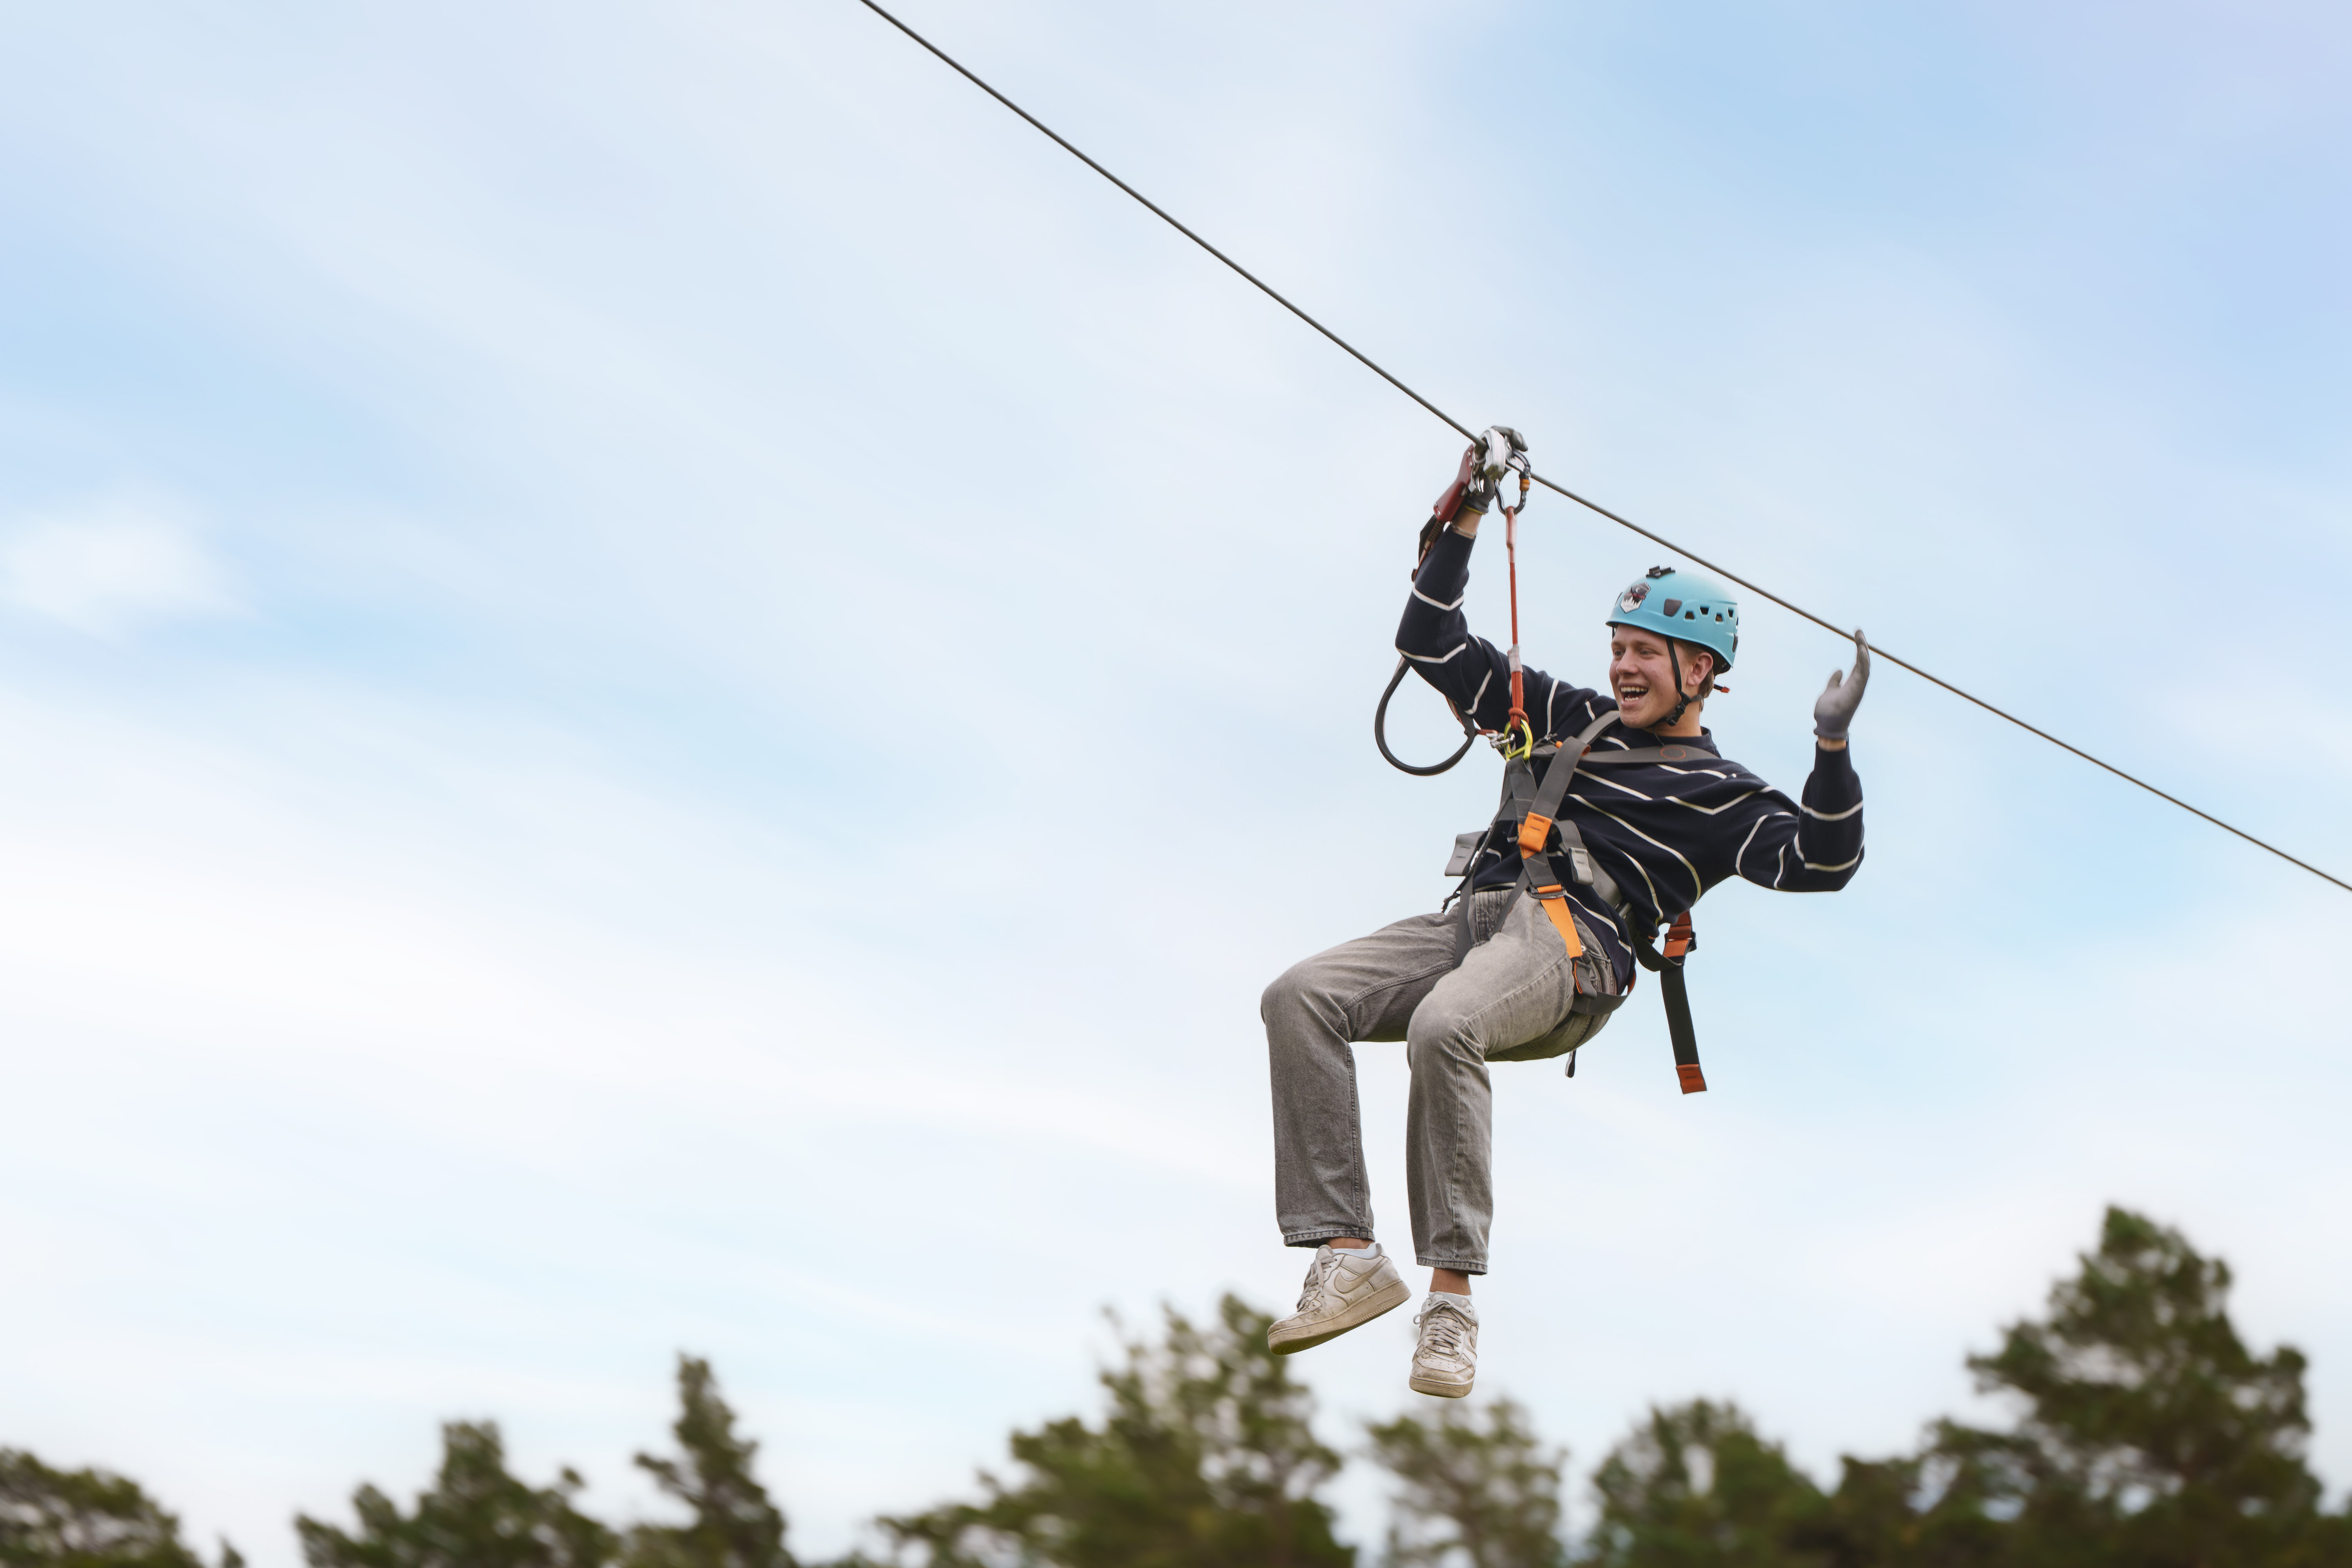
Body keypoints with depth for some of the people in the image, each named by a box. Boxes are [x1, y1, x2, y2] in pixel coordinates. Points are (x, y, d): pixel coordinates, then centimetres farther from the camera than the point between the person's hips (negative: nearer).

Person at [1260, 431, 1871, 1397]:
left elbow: (1821, 865, -4)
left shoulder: (1724, 798, 13)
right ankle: (1347, 1257, -26)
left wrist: (1833, 751, -16)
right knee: (1299, 998, -22)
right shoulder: (1572, 719, 28)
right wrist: (1462, 521, 24)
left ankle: (1452, 1295, -34)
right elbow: (1435, 648, 30)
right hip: (1471, 919, 6)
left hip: (1571, 950, -6)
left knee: (1443, 1027, -39)